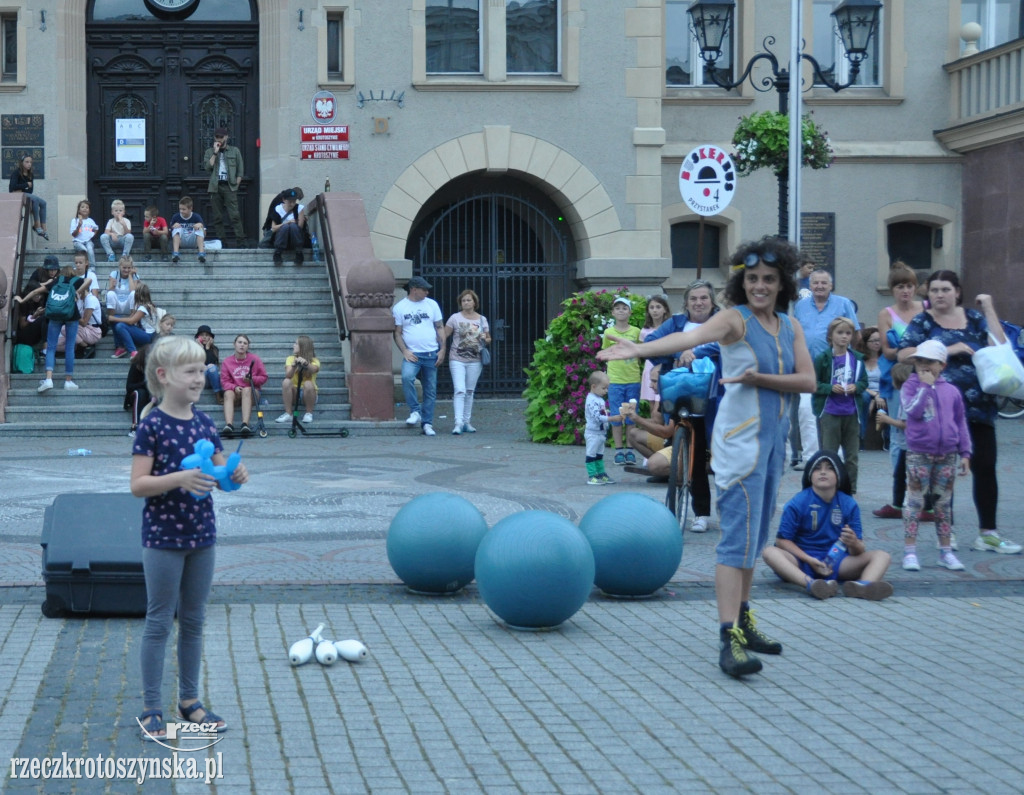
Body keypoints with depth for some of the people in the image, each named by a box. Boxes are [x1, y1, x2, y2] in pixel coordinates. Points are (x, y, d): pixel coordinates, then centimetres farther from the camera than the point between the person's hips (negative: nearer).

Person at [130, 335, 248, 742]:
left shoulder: (204, 423, 4)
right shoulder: (152, 426, -13)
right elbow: (138, 485, -16)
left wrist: (235, 475, -10)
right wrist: (180, 479, -29)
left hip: (201, 534, 6)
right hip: (163, 537, -6)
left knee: (194, 620, 13)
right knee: (159, 621, 1)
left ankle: (190, 700, 25)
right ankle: (150, 709, 9)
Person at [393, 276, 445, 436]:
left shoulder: (432, 304, 8)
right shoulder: (399, 307, 2)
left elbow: (440, 328, 11)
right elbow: (397, 333, 3)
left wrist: (442, 350, 1)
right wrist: (404, 351, -11)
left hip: (431, 354, 3)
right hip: (412, 354, -3)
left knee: (430, 390, 4)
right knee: (407, 377, -30)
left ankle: (427, 423, 12)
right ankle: (415, 411, -18)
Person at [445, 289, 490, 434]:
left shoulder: (482, 320, 8)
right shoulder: (455, 318, 0)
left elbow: (488, 340, 14)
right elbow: (444, 335, -2)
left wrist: (485, 339, -9)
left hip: (475, 361, 3)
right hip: (457, 360, -3)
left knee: (470, 392, 10)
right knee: (460, 391, -14)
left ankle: (466, 422, 19)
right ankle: (458, 423, -18)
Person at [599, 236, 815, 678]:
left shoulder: (790, 327, 10)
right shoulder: (735, 319, -9)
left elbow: (808, 380, 2)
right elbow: (690, 337, -26)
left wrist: (760, 379, -13)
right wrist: (640, 348, -43)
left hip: (775, 438, 7)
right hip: (742, 437, -7)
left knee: (756, 534, 15)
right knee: (739, 536, -12)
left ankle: (743, 620, 27)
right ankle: (729, 638, -15)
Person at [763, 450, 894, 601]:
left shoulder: (849, 505, 3)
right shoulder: (797, 504, -3)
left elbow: (860, 551, 1)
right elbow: (782, 540, -5)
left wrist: (854, 544, -24)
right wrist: (810, 560, -17)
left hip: (837, 563, 2)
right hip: (802, 561, -2)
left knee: (882, 556, -14)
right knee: (769, 552, -30)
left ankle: (863, 585, -50)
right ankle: (811, 584, -55)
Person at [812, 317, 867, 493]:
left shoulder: (857, 359, 4)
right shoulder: (823, 359, -5)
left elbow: (864, 382, 11)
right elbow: (813, 384, -4)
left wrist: (856, 387, -9)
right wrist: (831, 388, -17)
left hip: (851, 413, 3)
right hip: (829, 412, -3)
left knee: (852, 455, 8)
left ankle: (851, 490, 18)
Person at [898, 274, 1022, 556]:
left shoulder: (974, 318, 12)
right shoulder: (922, 322, 4)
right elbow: (904, 355, -11)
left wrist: (989, 309, 0)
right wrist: (948, 350, -16)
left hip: (979, 404, 3)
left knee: (985, 467, 1)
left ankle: (988, 533, 7)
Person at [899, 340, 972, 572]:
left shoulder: (951, 391, 8)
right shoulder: (911, 386, -1)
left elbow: (961, 422, 13)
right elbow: (913, 410, -20)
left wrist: (965, 453, 9)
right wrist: (926, 386, -15)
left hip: (947, 455, 3)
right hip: (919, 454, -3)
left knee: (943, 503, 10)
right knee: (915, 502, -2)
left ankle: (946, 552, 17)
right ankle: (910, 551, 2)